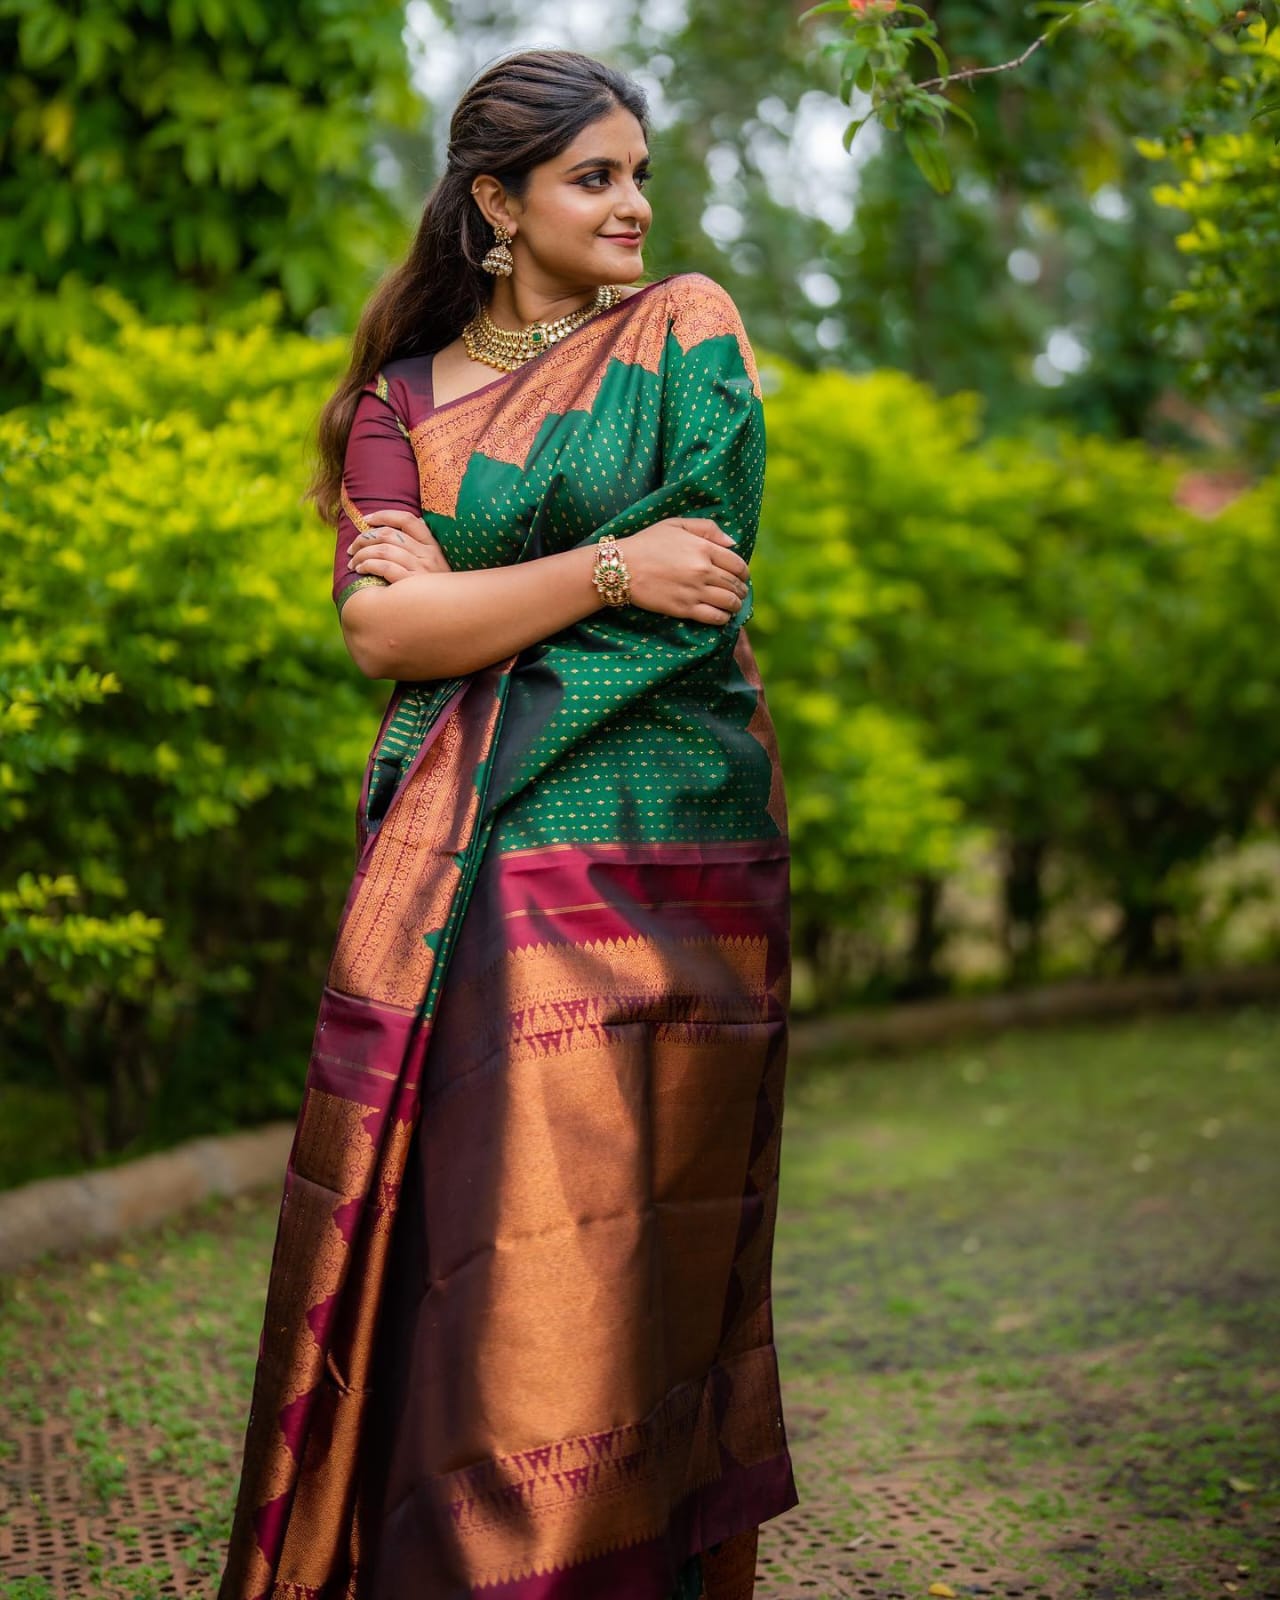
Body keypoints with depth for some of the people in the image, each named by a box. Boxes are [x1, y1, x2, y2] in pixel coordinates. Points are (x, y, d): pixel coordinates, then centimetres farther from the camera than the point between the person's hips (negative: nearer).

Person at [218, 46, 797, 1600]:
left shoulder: (687, 325, 10)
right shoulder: (402, 395, 14)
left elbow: (702, 589, -3)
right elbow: (380, 625, -2)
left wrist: (462, 609, -2)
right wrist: (607, 568, -11)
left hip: (656, 852, -2)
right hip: (458, 880, 2)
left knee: (610, 1273, -4)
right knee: (442, 1264, 0)